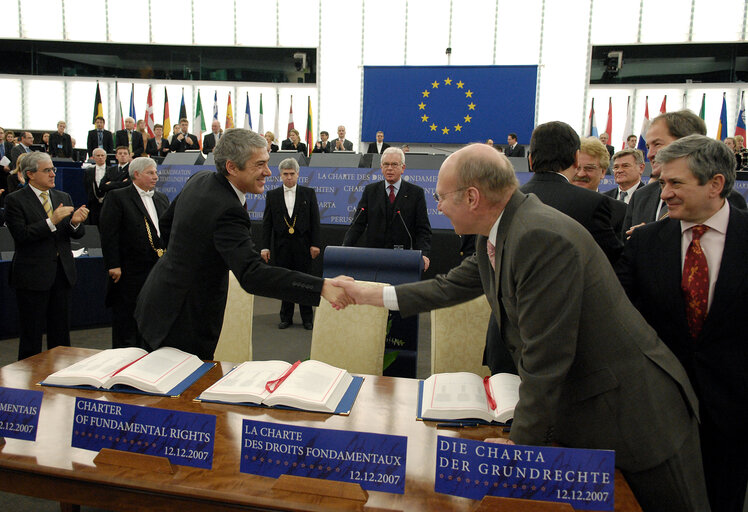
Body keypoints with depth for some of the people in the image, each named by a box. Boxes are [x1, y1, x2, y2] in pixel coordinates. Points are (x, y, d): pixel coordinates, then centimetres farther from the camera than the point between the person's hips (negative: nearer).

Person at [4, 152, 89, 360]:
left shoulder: (64, 197, 10)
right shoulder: (15, 200, -5)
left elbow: (77, 234, 7)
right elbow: (21, 235, -16)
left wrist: (75, 222, -16)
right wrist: (51, 222, -24)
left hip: (62, 273, 5)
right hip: (33, 275, -5)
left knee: (61, 331, 13)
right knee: (31, 335, 5)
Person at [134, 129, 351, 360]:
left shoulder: (200, 179, -1)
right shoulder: (226, 211, -30)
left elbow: (166, 222, 15)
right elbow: (252, 275, -41)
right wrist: (322, 287, -48)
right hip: (182, 322, -10)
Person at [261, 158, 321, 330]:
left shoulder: (309, 193, 4)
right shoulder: (272, 195, 7)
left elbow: (315, 220, 1)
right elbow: (267, 223, 5)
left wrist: (315, 244, -6)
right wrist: (265, 247, -1)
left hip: (302, 244, -1)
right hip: (281, 245, 1)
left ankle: (307, 318, 14)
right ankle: (286, 317, 18)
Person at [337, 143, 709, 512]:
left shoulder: (543, 237, -30)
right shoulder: (495, 236, -1)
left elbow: (546, 356, -28)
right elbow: (451, 286, 14)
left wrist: (522, 441, -17)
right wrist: (369, 295, 17)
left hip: (631, 408, -8)